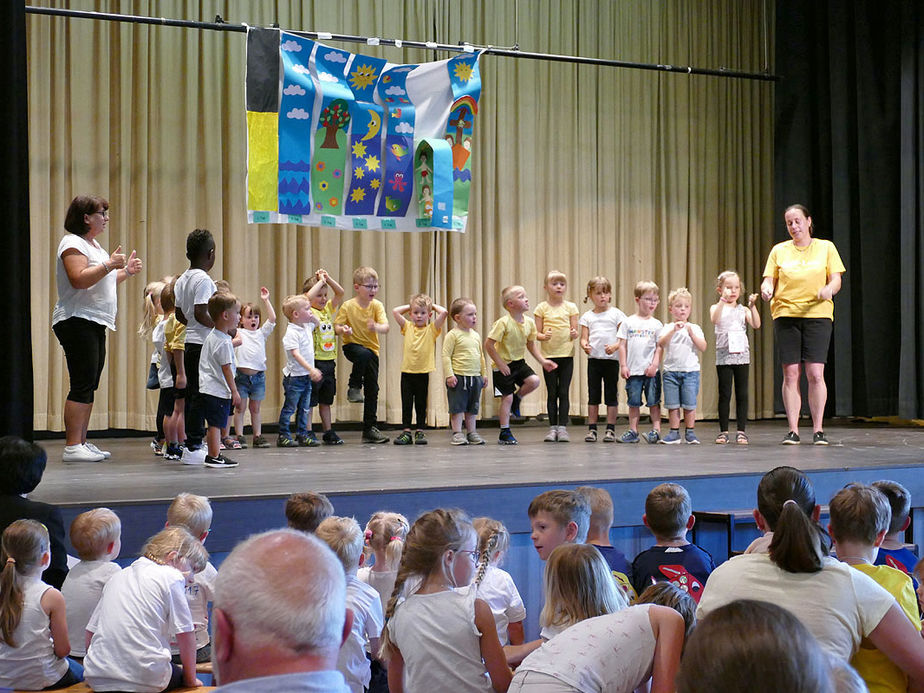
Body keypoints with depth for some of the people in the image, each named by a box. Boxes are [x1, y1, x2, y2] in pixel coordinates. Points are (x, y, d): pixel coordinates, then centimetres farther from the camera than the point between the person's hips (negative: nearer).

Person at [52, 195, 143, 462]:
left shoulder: (93, 244, 22)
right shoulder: (73, 244, -9)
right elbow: (79, 280, -22)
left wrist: (126, 272, 18)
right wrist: (108, 265, -25)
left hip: (95, 323, 10)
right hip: (77, 321, -10)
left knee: (89, 386, 9)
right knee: (82, 385, -12)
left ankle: (81, 442, 13)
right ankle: (72, 447, -12)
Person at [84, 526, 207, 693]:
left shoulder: (117, 578, 19)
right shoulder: (171, 577, -1)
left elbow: (91, 631, 20)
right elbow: (185, 634, -3)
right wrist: (190, 679, 9)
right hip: (145, 680, -6)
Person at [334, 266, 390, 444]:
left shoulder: (377, 305, -6)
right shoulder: (348, 306, -12)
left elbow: (385, 327, -17)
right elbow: (336, 328, -7)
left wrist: (376, 327, -39)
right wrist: (344, 330, -30)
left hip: (371, 349, 3)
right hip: (352, 346, -3)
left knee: (372, 389, 2)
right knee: (364, 354, -39)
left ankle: (369, 429, 12)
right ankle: (354, 387, -14)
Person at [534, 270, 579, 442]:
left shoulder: (570, 307, 5)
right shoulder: (542, 308, 2)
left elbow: (575, 331, 6)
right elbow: (537, 333, 2)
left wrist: (574, 334, -17)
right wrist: (543, 336, -19)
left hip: (566, 354, 0)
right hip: (548, 355, 0)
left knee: (564, 392, 0)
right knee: (552, 393, 4)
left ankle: (562, 427, 2)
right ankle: (553, 427, 9)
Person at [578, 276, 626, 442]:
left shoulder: (616, 314, 4)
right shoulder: (587, 316, 9)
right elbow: (584, 338, 5)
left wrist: (615, 347, -18)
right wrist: (585, 345, -18)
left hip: (612, 359, -2)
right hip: (594, 359, 2)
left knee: (611, 395, 1)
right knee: (593, 395, 3)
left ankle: (610, 429, 6)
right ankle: (592, 429, 7)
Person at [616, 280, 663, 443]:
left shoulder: (656, 324, 5)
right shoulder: (628, 322, 4)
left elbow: (659, 347, 2)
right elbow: (622, 345, 4)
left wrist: (654, 365, -9)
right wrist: (623, 365, -2)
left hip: (651, 370, -1)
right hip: (633, 370, 1)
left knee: (654, 401, 1)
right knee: (633, 402, 6)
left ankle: (656, 430, 5)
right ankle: (633, 431, 12)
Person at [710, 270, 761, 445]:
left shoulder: (743, 310, 9)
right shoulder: (717, 308, 4)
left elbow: (756, 325, -5)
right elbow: (714, 320, -19)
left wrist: (752, 306, -15)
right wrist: (723, 300, -26)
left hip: (742, 356, 2)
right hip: (723, 357, -2)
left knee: (742, 394, 2)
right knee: (724, 394, 1)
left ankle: (741, 430, 7)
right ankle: (723, 431, 6)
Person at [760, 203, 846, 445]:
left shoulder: (826, 247, 9)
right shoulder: (779, 250, 12)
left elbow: (836, 280, 6)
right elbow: (769, 279, 9)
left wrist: (829, 289, -17)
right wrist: (766, 288, -14)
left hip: (818, 314, -1)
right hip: (786, 314, 1)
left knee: (815, 373, -8)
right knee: (791, 374, -3)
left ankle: (818, 430, 1)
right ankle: (793, 430, 2)